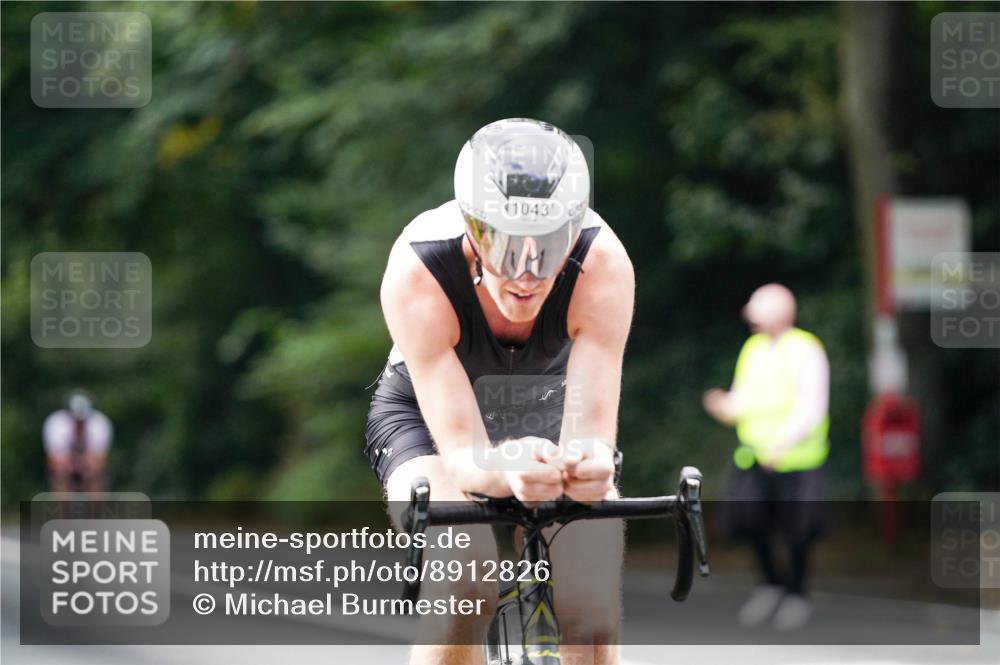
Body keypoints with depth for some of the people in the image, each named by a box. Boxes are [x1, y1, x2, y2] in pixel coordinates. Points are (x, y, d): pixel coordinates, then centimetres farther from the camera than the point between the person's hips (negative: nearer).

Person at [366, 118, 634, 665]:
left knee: (593, 617, -19)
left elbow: (593, 430, -37)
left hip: (547, 412, 2)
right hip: (426, 411, -2)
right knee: (462, 590, -31)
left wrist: (590, 464, -61)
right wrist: (507, 469, -62)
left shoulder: (604, 265, -33)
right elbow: (460, 450, -39)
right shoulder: (417, 273, -36)